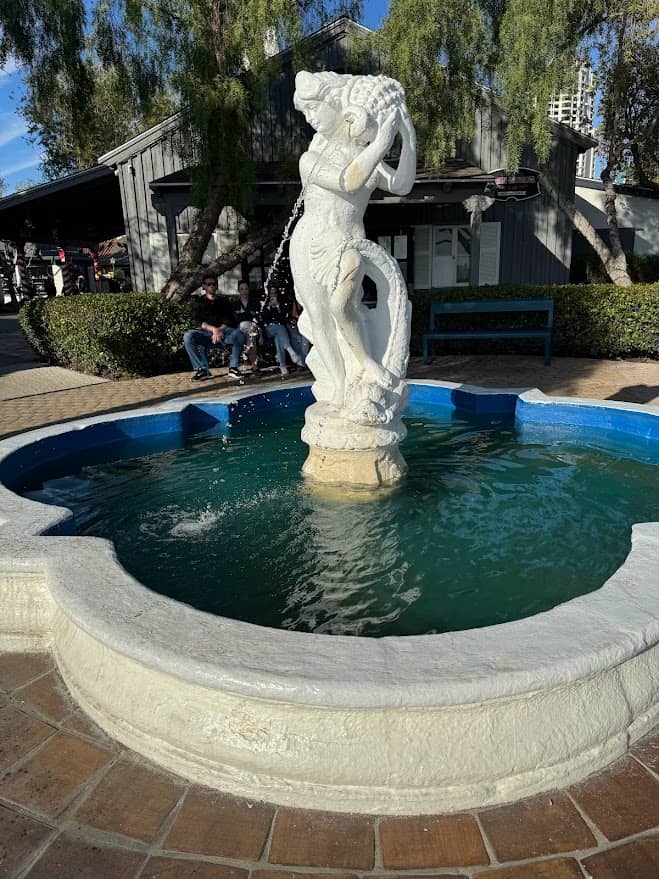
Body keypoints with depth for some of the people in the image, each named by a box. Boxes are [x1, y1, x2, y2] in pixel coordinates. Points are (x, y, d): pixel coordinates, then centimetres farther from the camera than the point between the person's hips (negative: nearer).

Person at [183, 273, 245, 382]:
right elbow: (197, 322, -4)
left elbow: (227, 321, 5)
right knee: (188, 336, -31)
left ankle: (233, 367, -22)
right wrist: (213, 329, -23)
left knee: (239, 335, -29)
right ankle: (202, 369, -30)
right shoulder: (198, 302, 12)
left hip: (222, 333, 1)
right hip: (205, 333, -1)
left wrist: (220, 330, -18)